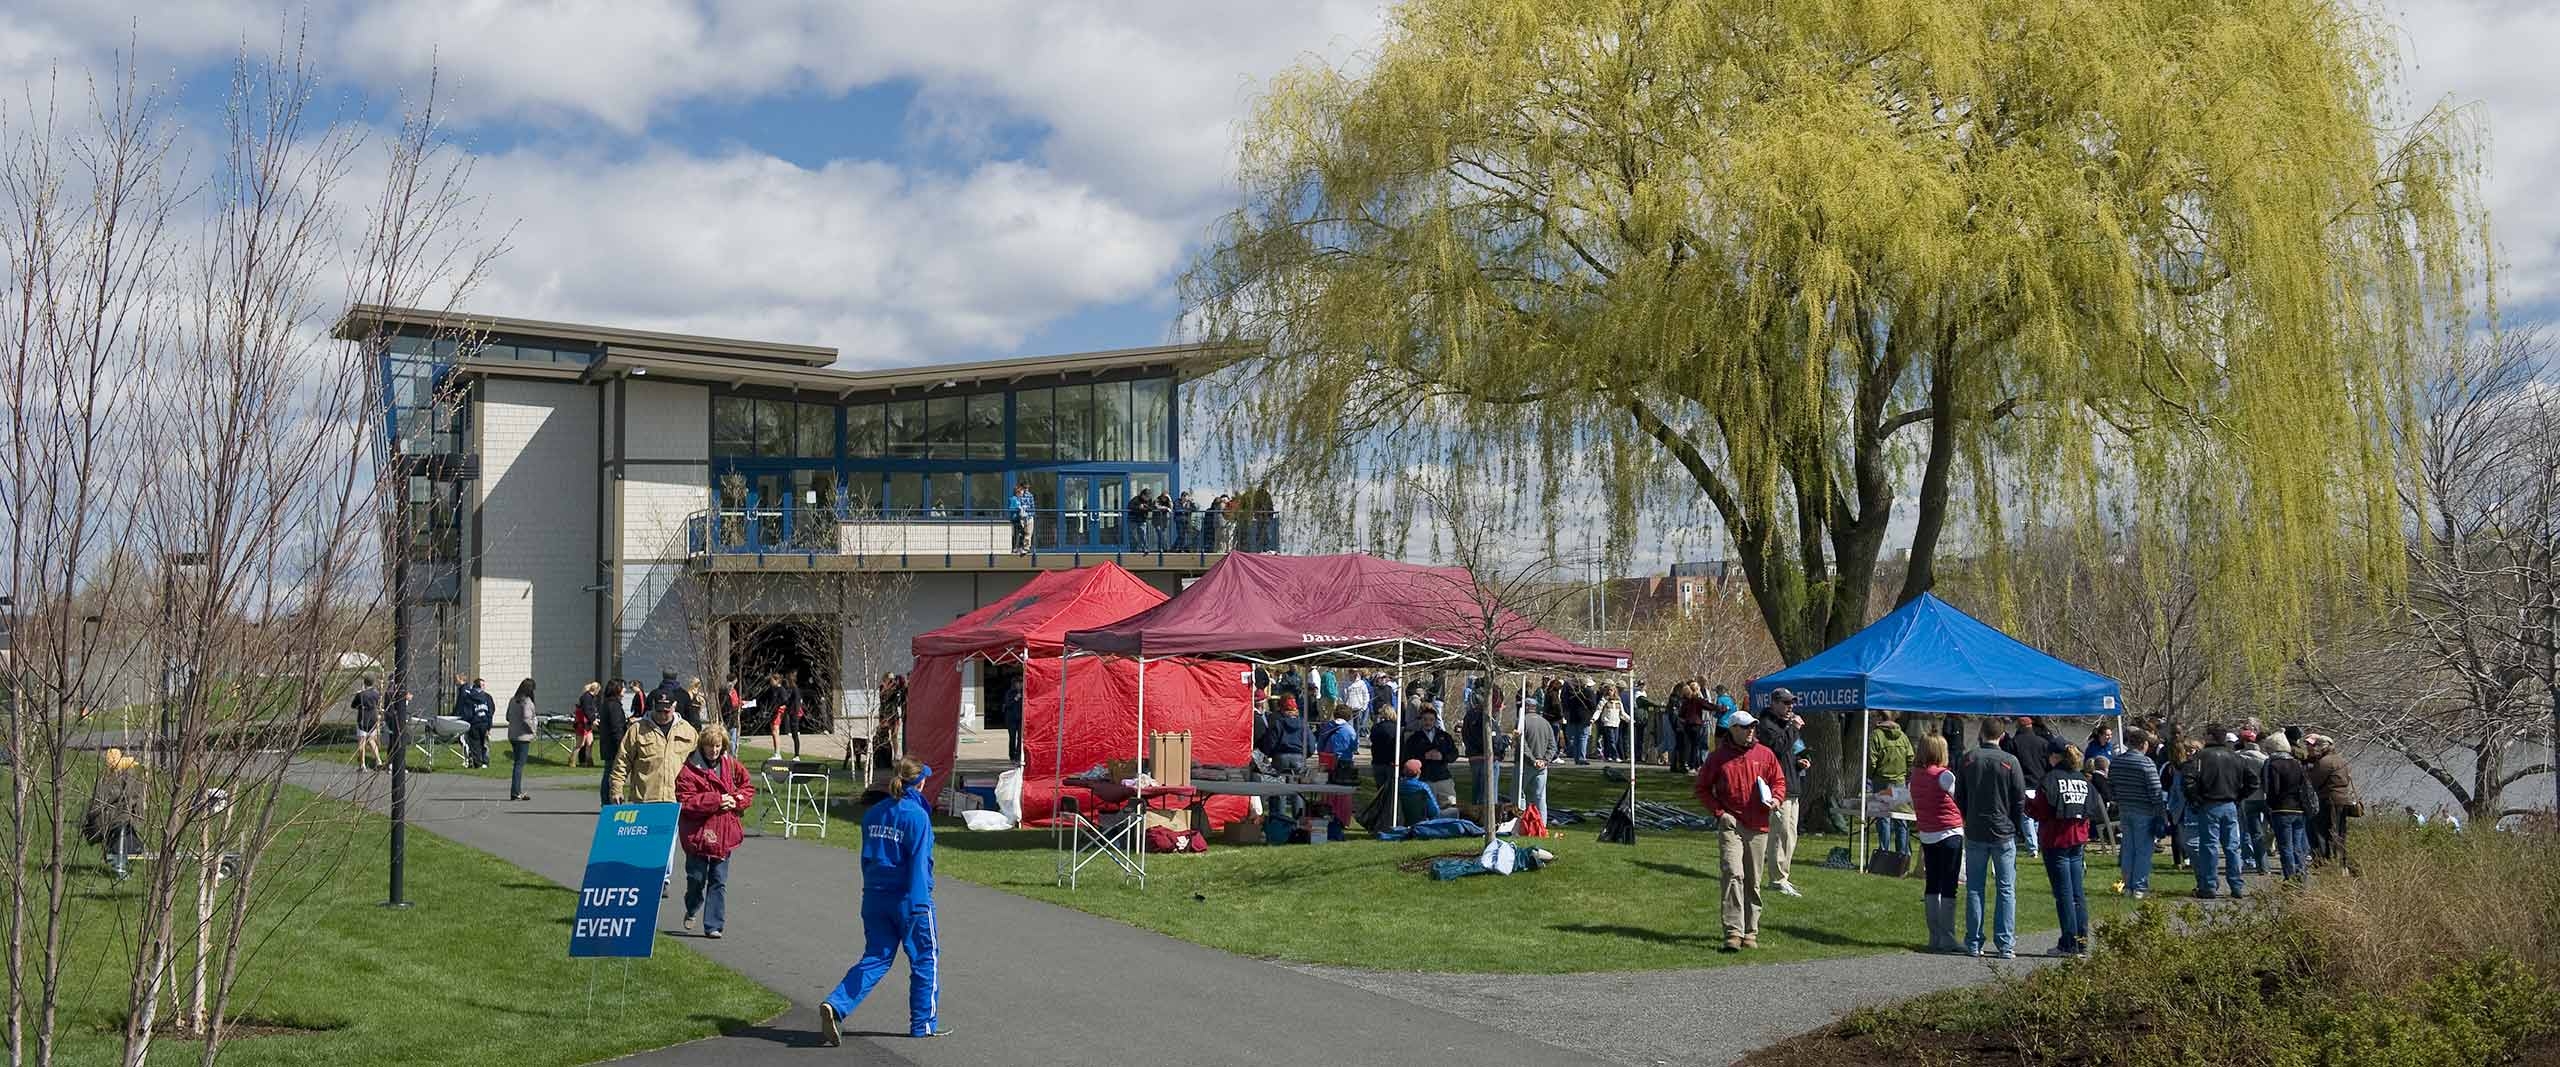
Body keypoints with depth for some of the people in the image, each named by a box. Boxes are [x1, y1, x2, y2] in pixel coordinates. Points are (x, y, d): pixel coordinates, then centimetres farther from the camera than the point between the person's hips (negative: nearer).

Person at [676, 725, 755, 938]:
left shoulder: (731, 765, 5)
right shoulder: (689, 770, -10)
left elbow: (748, 786, 16)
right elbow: (686, 801, -16)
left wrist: (736, 800, -4)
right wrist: (716, 801, -19)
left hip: (724, 832, 4)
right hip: (698, 831, -3)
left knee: (719, 881, 4)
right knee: (697, 877, 5)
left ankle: (713, 925, 9)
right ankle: (692, 910, 34)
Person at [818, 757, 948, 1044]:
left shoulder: (873, 813, 8)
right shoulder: (917, 816, -13)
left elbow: (867, 857, 14)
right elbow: (919, 862, -17)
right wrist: (917, 905, -18)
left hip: (874, 898, 6)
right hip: (907, 899, -6)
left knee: (875, 959, 10)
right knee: (925, 959, 10)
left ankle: (835, 1006, -9)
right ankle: (924, 1023, 16)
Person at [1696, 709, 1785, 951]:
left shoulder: (1764, 754, 8)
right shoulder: (1718, 757, 1)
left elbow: (1779, 781, 17)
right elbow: (1703, 788, 7)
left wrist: (1776, 799, -4)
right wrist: (1719, 812, -4)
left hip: (1758, 827, 3)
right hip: (1730, 825, -3)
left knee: (1753, 882, 9)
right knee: (1733, 874, -17)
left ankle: (1750, 932, 20)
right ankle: (1733, 932, -20)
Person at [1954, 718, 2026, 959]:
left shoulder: (1968, 759, 0)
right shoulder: (2009, 761, -7)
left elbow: (1959, 798, 6)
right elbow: (2020, 799, -3)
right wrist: (2017, 828, 10)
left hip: (1975, 833, 2)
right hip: (2004, 832, -2)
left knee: (1974, 889, 7)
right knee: (2006, 889, 3)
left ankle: (1973, 943, 7)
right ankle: (2005, 945, 1)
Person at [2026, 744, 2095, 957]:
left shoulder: (2051, 778, -11)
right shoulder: (2083, 780, 8)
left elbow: (2041, 811, -13)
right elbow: (2091, 810, 12)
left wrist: (2026, 802, 5)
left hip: (2056, 841, -6)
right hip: (2078, 841, 6)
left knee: (2063, 892, -3)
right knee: (2078, 892, 9)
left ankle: (2069, 944, -2)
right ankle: (2083, 942, 10)